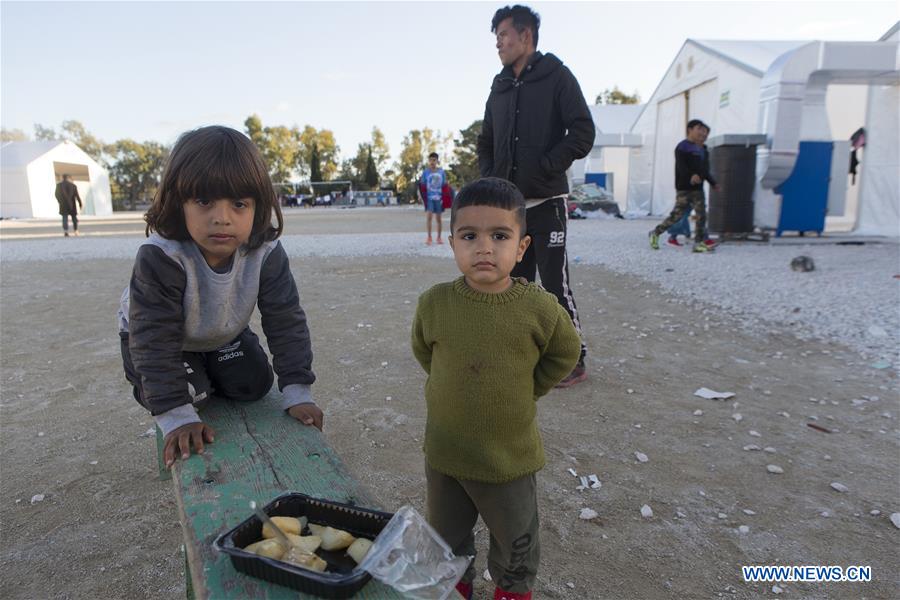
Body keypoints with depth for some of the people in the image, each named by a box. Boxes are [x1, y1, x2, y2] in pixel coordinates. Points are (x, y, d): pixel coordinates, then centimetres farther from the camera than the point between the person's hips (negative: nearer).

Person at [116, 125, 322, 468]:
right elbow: (154, 339, -36)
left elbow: (286, 322, -24)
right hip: (158, 334, -3)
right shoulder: (160, 258, -40)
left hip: (223, 333, 3)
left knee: (254, 384, -4)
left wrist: (297, 393, -28)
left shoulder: (266, 254, -31)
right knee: (191, 391, -20)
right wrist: (177, 417, -38)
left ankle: (210, 377, 27)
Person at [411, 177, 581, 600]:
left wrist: (527, 390, -4)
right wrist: (453, 388, 4)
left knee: (515, 540, 24)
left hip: (510, 457, -1)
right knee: (447, 536, 26)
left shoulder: (538, 307, -20)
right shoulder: (434, 303, -15)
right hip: (444, 453, 2)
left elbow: (565, 352, -1)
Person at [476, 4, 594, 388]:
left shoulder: (557, 77, -1)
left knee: (555, 284, -6)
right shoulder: (499, 89, 16)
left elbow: (583, 134, -9)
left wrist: (543, 169, -16)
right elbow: (486, 143, 23)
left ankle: (573, 361, 6)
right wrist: (490, 178, 6)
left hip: (546, 202, -6)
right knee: (516, 282, 10)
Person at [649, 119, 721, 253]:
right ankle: (656, 233, 12)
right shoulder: (682, 147, -7)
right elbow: (681, 167, -19)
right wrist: (691, 176, -34)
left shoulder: (702, 149, 17)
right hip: (684, 188, -7)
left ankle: (699, 243, 4)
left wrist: (713, 183, 21)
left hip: (698, 188, 7)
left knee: (701, 215, 0)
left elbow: (705, 170, 23)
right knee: (677, 215, -5)